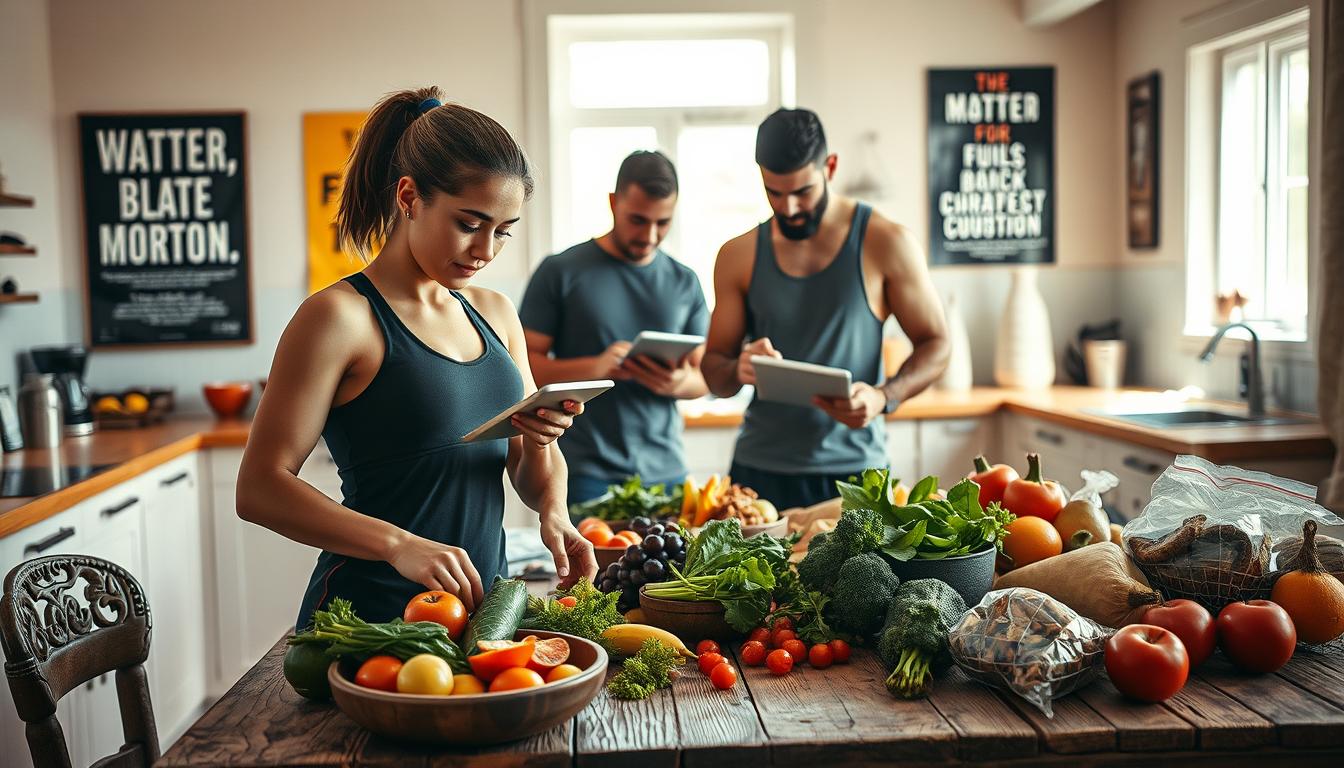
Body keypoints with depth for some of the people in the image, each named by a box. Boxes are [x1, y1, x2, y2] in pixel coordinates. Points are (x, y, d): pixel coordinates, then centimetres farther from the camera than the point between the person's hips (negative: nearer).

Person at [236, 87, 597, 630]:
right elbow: (259, 488, -16)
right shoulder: (341, 316, -12)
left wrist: (553, 514, -10)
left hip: (481, 603, 6)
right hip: (369, 611, -6)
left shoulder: (494, 314, 8)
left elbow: (535, 481, 13)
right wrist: (398, 544, -28)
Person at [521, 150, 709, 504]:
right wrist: (594, 367, -21)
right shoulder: (561, 272, -1)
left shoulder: (684, 282, 10)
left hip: (665, 472, 4)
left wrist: (680, 382, -11)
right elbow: (524, 364, -4)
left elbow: (704, 375, 14)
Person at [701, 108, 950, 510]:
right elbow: (713, 368, 10)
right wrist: (738, 370, -14)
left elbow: (935, 345, 1)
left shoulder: (886, 243, -2)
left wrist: (883, 397, -17)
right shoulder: (738, 256, 5)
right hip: (760, 470, 2)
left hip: (852, 467, -2)